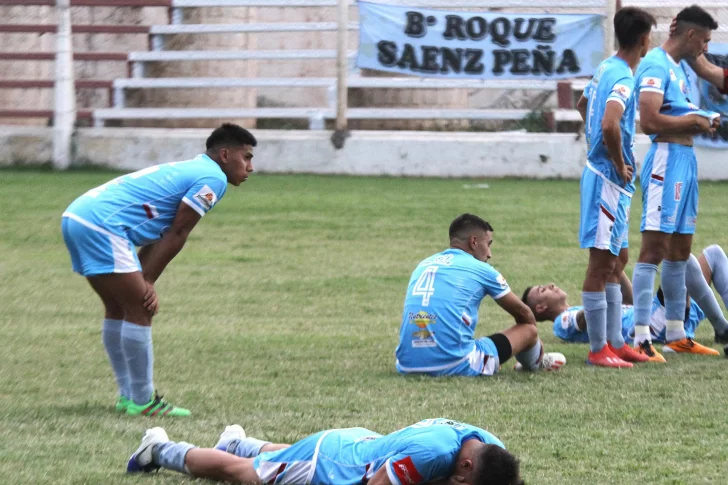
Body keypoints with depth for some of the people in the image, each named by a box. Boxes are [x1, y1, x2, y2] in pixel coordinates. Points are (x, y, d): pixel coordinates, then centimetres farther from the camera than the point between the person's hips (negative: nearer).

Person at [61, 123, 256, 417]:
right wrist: (147, 282, -1)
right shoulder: (213, 179, -4)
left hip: (76, 217, 10)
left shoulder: (189, 171, 26)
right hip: (101, 226, -10)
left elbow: (159, 236, 20)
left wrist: (144, 282, 9)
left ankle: (128, 396, 24)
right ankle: (141, 401, 0)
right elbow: (176, 236, -6)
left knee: (118, 309, 19)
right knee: (140, 310, -5)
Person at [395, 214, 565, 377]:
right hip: (455, 365, -6)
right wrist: (533, 337, 42)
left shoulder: (423, 265, 18)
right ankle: (536, 364, 48)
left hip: (406, 365, 6)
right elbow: (523, 313, 20)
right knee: (528, 329, 15)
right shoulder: (481, 269, 3)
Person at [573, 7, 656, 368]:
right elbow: (610, 125, -34)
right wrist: (620, 166, -20)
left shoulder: (607, 69, 11)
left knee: (617, 260, 16)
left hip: (610, 179, 10)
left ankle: (614, 342, 22)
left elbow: (582, 105, 30)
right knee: (602, 262, -5)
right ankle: (598, 349, -1)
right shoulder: (623, 78, -19)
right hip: (608, 180, -10)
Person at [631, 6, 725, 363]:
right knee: (654, 247, -12)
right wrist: (693, 121, -13)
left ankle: (676, 334, 22)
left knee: (680, 249, 15)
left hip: (686, 159, 11)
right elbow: (649, 121, -24)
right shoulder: (656, 66, -14)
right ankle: (641, 337, -13)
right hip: (666, 159, -11)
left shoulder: (679, 66, 18)